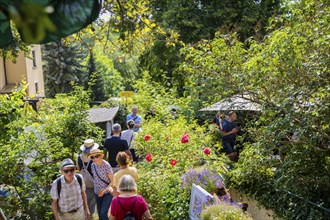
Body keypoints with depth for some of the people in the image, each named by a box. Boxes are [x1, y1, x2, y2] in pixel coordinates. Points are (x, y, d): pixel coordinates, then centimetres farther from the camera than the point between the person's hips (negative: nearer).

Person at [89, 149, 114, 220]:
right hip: (97, 193, 5)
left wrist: (104, 191, -22)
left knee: (103, 213, -15)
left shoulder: (106, 165, -19)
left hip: (107, 193, -5)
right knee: (99, 214, 13)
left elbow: (113, 181, -15)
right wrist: (95, 188, 2)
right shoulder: (93, 165, -4)